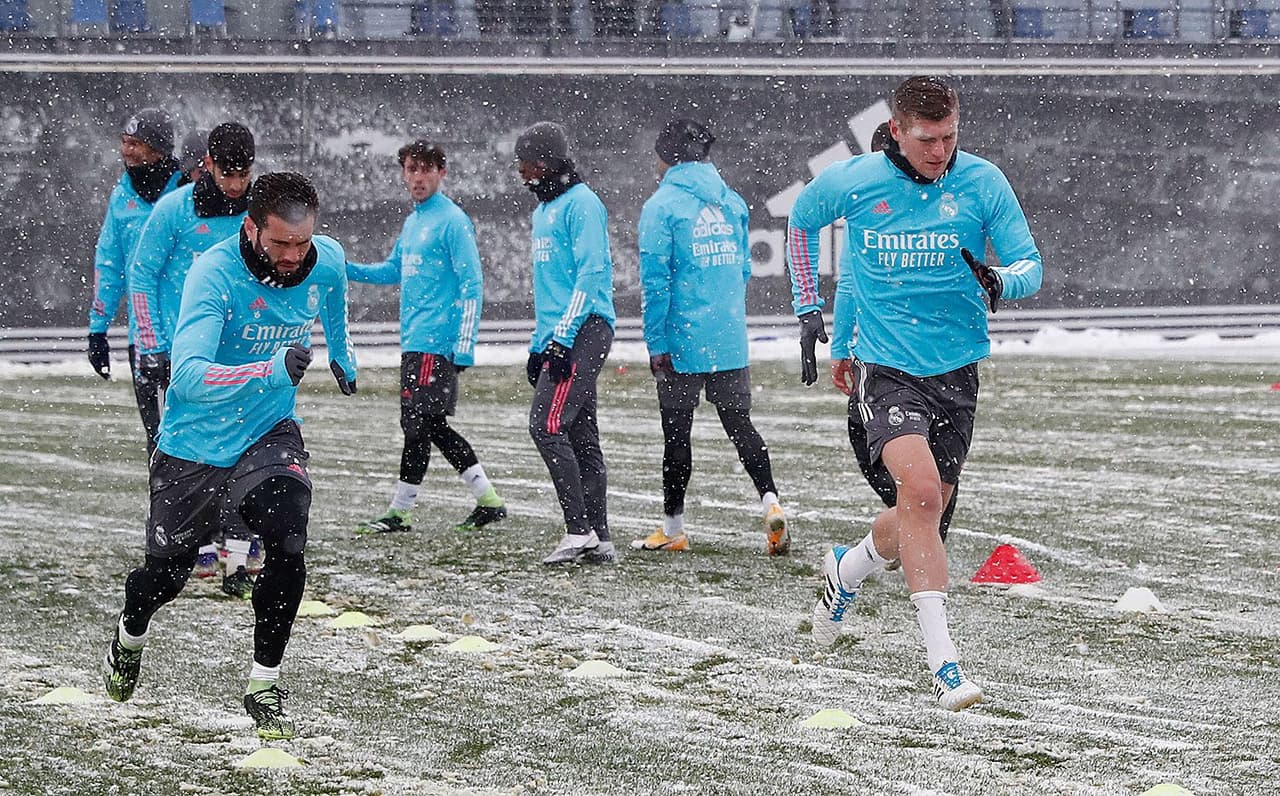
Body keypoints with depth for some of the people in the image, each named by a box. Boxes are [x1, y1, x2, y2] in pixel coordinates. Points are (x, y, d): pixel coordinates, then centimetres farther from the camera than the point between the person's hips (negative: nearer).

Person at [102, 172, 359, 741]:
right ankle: (129, 638, 49)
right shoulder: (216, 273, -28)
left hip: (270, 434, 2)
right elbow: (189, 375, -39)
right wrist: (272, 369, -52)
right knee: (167, 570, 14)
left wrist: (342, 356, 34)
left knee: (287, 551, -21)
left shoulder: (327, 262, -12)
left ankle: (264, 688, -4)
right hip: (196, 444, -2)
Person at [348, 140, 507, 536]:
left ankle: (399, 511, -1)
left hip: (435, 343, -9)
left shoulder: (452, 220, -9)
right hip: (414, 342, 9)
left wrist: (464, 348, -19)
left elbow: (472, 285, -13)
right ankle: (488, 500, 16)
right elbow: (393, 271, 27)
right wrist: (342, 268, 12)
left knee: (418, 426, -6)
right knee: (433, 428, 10)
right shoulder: (412, 222, 17)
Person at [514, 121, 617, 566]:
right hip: (558, 337, 10)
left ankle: (579, 531, -15)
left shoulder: (581, 204, -9)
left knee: (547, 424, -16)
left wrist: (561, 339, -21)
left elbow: (591, 274, -17)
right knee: (581, 436, 8)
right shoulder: (544, 210, 22)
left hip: (584, 330, -10)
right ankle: (599, 540, 10)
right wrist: (538, 345, 24)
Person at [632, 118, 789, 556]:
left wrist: (656, 345, -8)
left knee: (676, 432, 4)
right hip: (732, 340, 5)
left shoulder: (661, 206, -8)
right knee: (739, 423, 10)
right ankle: (770, 501, -10)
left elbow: (656, 281, -11)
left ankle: (673, 528, 11)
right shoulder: (732, 202, 9)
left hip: (683, 343, -5)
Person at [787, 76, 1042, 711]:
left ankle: (845, 569, 45)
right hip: (886, 367, -3)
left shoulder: (983, 183, -6)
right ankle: (942, 659, -25)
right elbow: (801, 220, 15)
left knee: (923, 515, 11)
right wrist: (808, 307, 11)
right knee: (920, 490, -24)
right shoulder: (852, 182, -6)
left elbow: (1030, 265, -3)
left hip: (956, 371, 3)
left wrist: (999, 281, -27)